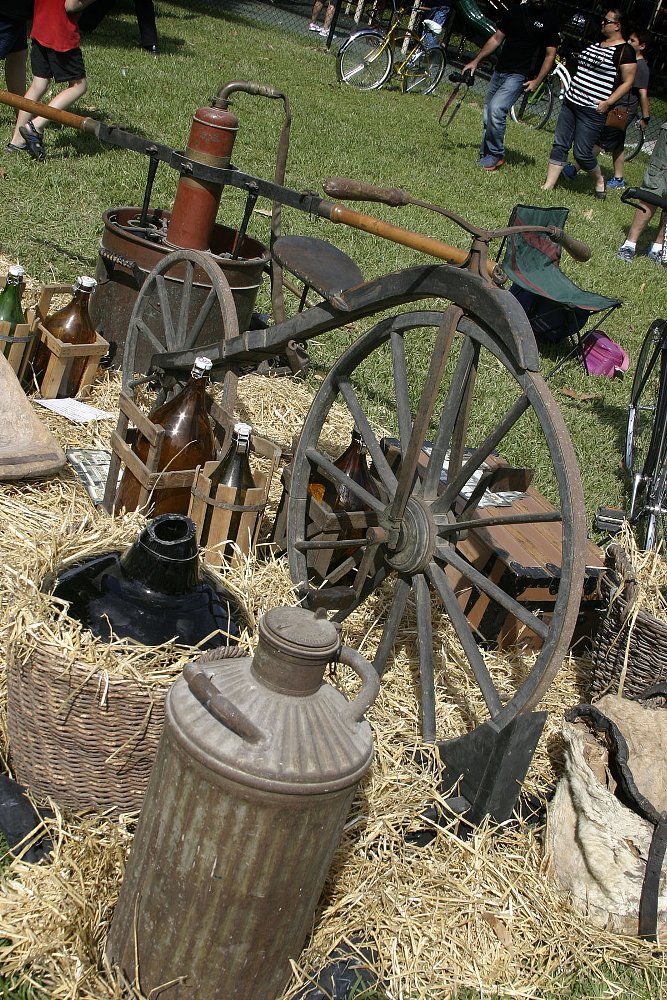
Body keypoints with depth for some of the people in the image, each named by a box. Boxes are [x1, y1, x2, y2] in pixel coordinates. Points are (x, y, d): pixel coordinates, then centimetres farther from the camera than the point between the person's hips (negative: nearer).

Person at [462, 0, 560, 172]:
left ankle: (496, 155, -10)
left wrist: (537, 80, -13)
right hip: (499, 71, 6)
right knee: (488, 115, 7)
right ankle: (485, 154, 20)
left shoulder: (549, 21, -3)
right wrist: (476, 61, 8)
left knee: (496, 109, -23)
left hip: (519, 76, -6)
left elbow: (550, 55, -2)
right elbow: (496, 39, 14)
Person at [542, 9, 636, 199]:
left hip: (592, 111, -8)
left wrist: (607, 103, -18)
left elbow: (628, 82, -11)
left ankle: (599, 180, 22)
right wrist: (571, 88, 18)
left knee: (582, 153, -5)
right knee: (559, 145, 4)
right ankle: (547, 187, 7)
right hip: (570, 103, 8)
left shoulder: (624, 51, -10)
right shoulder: (597, 43, 15)